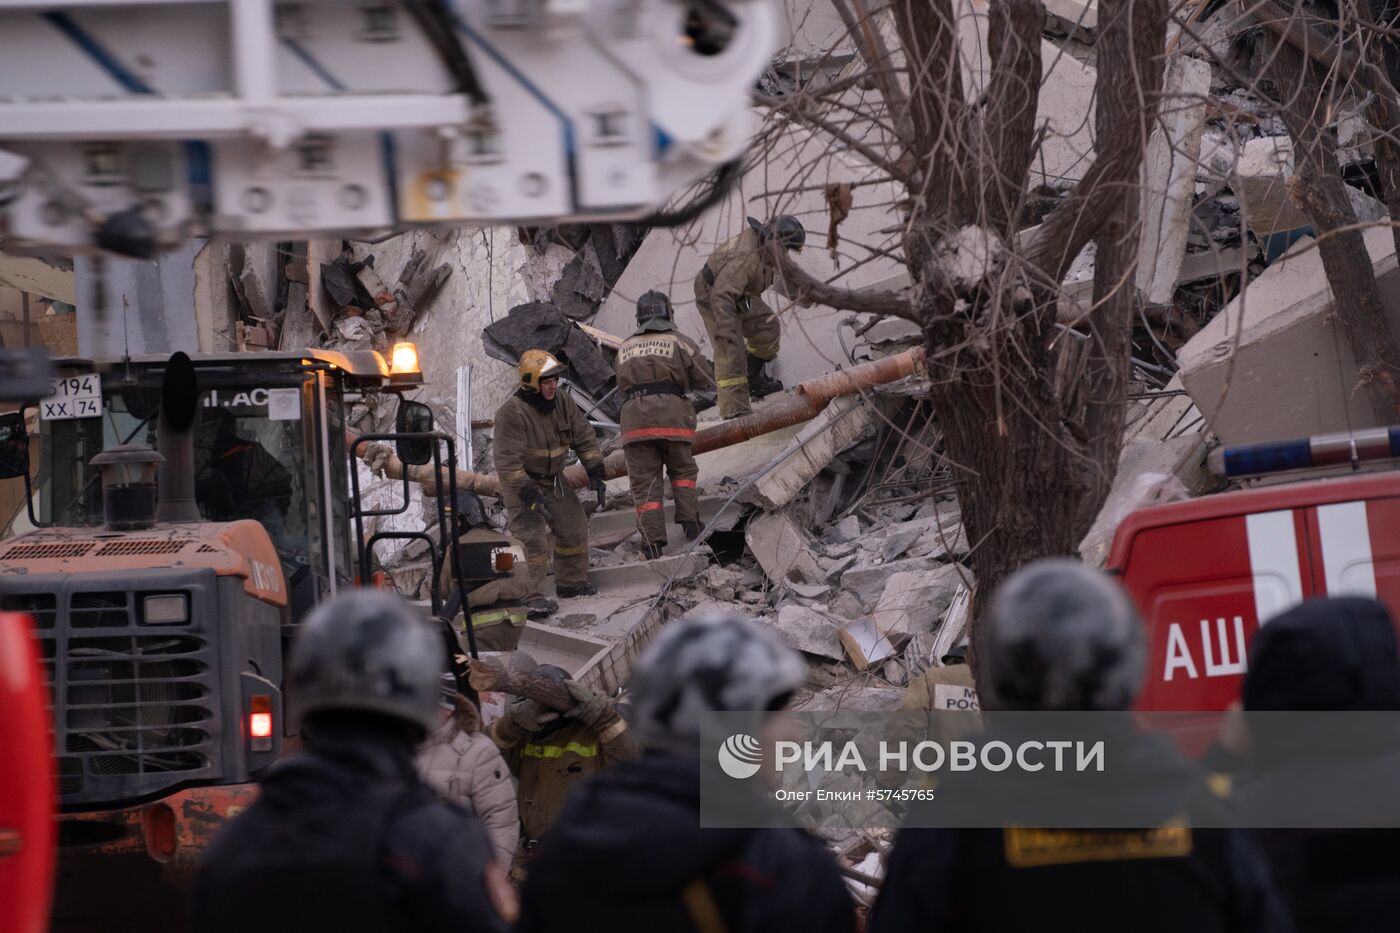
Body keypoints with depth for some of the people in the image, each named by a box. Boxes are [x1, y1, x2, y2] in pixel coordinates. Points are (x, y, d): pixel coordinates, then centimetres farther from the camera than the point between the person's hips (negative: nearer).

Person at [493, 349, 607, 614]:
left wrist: (596, 474, -4)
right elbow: (508, 463, -29)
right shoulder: (512, 413, -27)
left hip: (553, 480, 7)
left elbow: (585, 438, 4)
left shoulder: (562, 403, -5)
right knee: (531, 538, -17)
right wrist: (531, 496, -33)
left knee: (574, 529, 12)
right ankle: (531, 598, -16)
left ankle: (571, 582, 29)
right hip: (521, 483, -7)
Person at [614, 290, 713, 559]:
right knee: (682, 470, 20)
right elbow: (703, 378, 10)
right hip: (672, 415, -2)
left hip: (634, 416, 2)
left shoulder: (625, 347, 19)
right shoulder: (678, 341, 8)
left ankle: (653, 540, -7)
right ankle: (689, 521, 8)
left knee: (644, 481, 2)